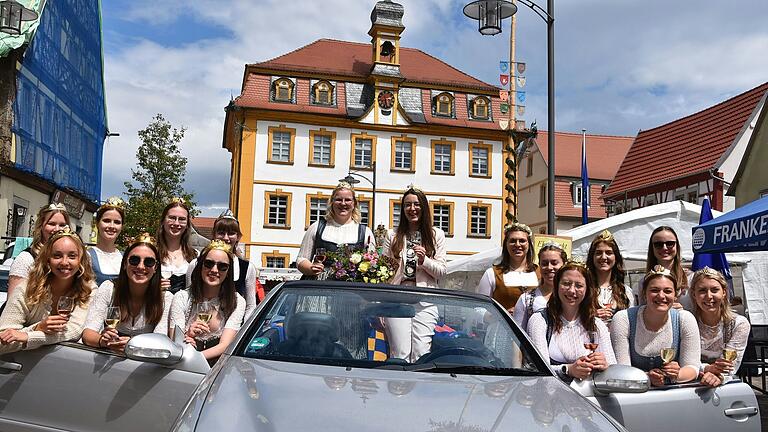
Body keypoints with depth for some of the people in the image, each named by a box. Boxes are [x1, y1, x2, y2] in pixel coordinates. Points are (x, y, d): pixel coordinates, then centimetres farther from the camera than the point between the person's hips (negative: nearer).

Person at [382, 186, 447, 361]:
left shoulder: (436, 235, 12)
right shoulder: (393, 235, 13)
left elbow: (441, 272, 10)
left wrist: (424, 260, -10)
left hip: (425, 301, 0)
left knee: (422, 355, -5)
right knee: (400, 355, -4)